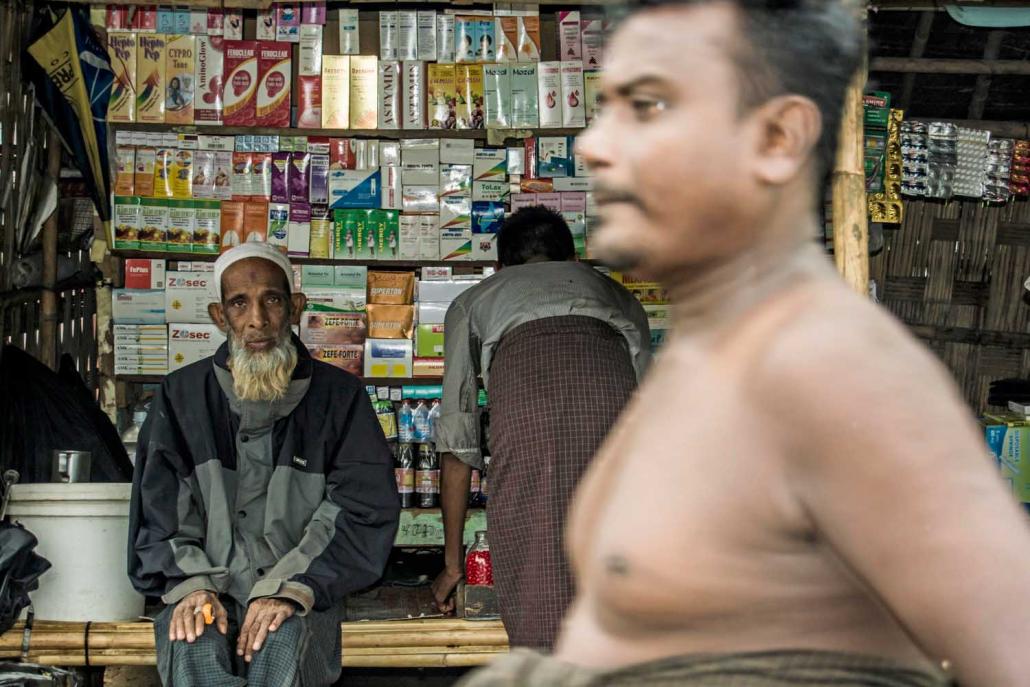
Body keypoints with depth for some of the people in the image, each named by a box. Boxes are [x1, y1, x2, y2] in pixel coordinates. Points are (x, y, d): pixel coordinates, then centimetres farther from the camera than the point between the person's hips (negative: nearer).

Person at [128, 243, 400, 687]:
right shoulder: (183, 396, 9)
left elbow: (366, 505, -4)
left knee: (281, 643, -33)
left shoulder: (339, 396, 5)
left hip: (300, 589, 0)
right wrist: (191, 585, -13)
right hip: (207, 587, 1)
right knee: (196, 650, -32)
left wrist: (291, 588, -16)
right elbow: (160, 508, 6)